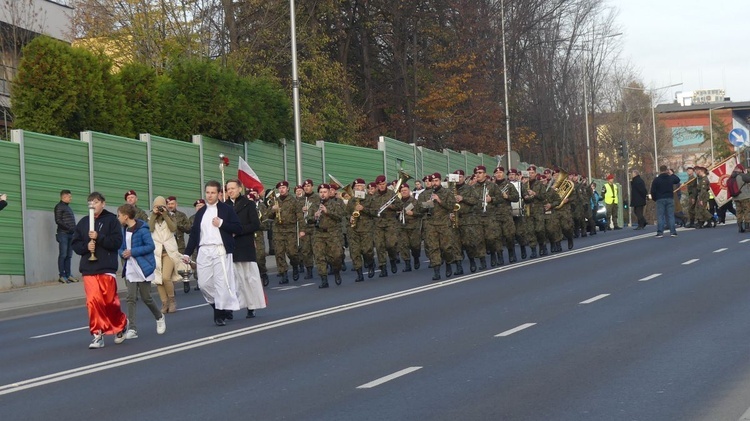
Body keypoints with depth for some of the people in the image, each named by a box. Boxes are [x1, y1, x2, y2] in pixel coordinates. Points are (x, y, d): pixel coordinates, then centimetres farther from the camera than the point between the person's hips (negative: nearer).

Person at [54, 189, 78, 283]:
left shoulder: (68, 207, 21)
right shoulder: (59, 207, -4)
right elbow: (58, 221, -13)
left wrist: (74, 229, 7)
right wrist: (68, 228, -19)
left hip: (70, 234, 8)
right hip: (63, 234, -8)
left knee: (69, 255, 8)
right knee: (63, 255, -7)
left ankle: (68, 275, 11)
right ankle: (62, 276, -5)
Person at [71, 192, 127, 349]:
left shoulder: (111, 220, 0)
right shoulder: (83, 222, 11)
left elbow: (117, 242, -9)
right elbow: (75, 244, 11)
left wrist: (99, 237, -18)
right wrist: (86, 246, -8)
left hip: (107, 268, -3)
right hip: (88, 269, 3)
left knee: (110, 301, 2)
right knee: (93, 301, -7)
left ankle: (121, 324, 30)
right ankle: (97, 335, 0)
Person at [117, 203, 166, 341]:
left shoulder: (142, 229, -13)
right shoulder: (124, 230, 9)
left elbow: (150, 246, -17)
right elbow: (121, 248, 16)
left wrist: (132, 252, -20)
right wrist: (123, 253, -7)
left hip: (143, 268, -6)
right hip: (130, 270, 6)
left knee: (146, 298, 4)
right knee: (131, 298, -2)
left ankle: (159, 317, 31)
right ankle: (132, 329, -3)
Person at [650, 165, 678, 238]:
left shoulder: (656, 180, -4)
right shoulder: (671, 178, 6)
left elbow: (653, 191, -5)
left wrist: (654, 198, 10)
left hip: (660, 199, -2)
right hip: (670, 198, 2)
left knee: (660, 216, -1)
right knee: (671, 215, 5)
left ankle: (660, 232, -7)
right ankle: (673, 231, 1)